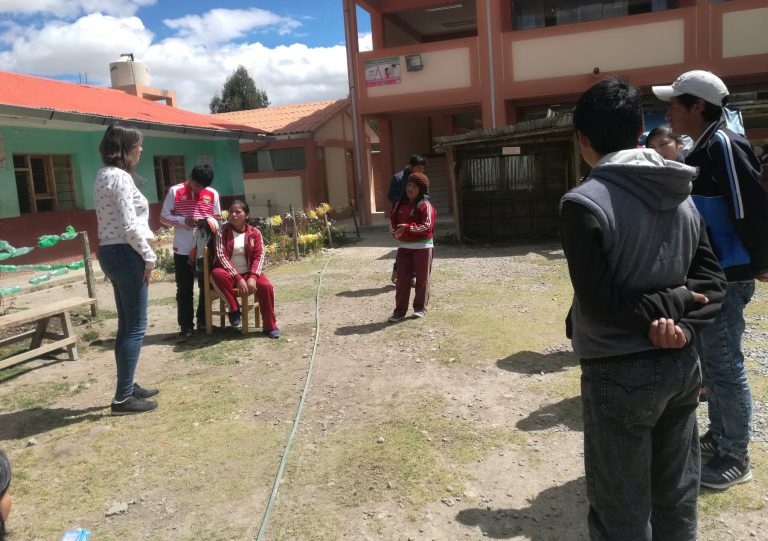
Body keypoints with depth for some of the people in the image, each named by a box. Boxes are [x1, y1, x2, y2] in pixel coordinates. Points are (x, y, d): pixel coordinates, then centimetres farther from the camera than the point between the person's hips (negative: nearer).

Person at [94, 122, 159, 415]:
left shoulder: (104, 175, 14)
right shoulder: (120, 177, -16)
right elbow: (130, 227, -22)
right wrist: (149, 256, -13)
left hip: (111, 252, 10)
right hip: (125, 254, -10)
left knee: (127, 325, 16)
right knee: (135, 327, -3)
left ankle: (127, 387, 25)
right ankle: (123, 397, 4)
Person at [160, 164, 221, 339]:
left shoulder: (212, 194, 4)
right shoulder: (175, 191, -3)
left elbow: (217, 218, 12)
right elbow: (163, 217, -1)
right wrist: (184, 220, -17)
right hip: (183, 249, -2)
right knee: (185, 290, 3)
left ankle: (203, 321, 23)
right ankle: (186, 326, 10)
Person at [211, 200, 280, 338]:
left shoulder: (254, 233, 1)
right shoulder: (222, 232, -5)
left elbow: (259, 256, -5)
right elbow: (221, 256, -14)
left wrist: (253, 277, -22)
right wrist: (238, 278, -25)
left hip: (248, 273, 1)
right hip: (229, 274, -1)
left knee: (266, 286, -27)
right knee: (217, 274, -36)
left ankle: (270, 326, -11)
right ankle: (234, 309, -14)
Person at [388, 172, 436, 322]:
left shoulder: (425, 205, -11)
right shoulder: (400, 204, 9)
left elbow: (427, 226, -18)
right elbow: (392, 220, 15)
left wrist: (407, 227, -23)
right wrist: (395, 231, -7)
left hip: (422, 247, -5)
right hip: (404, 247, 5)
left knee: (422, 279, 5)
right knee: (402, 279, 4)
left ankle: (420, 308, 18)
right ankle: (400, 310, 9)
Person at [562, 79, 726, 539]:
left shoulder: (584, 202, -17)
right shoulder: (682, 196, 5)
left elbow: (599, 302, -20)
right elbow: (712, 279, 3)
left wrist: (671, 304, -8)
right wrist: (684, 327, -10)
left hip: (619, 375, -7)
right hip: (681, 366, 7)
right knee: (677, 503, 21)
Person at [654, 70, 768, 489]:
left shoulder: (724, 145, -17)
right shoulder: (700, 152, 12)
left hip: (725, 279, -10)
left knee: (725, 367, 1)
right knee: (710, 362, 19)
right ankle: (719, 437, 34)